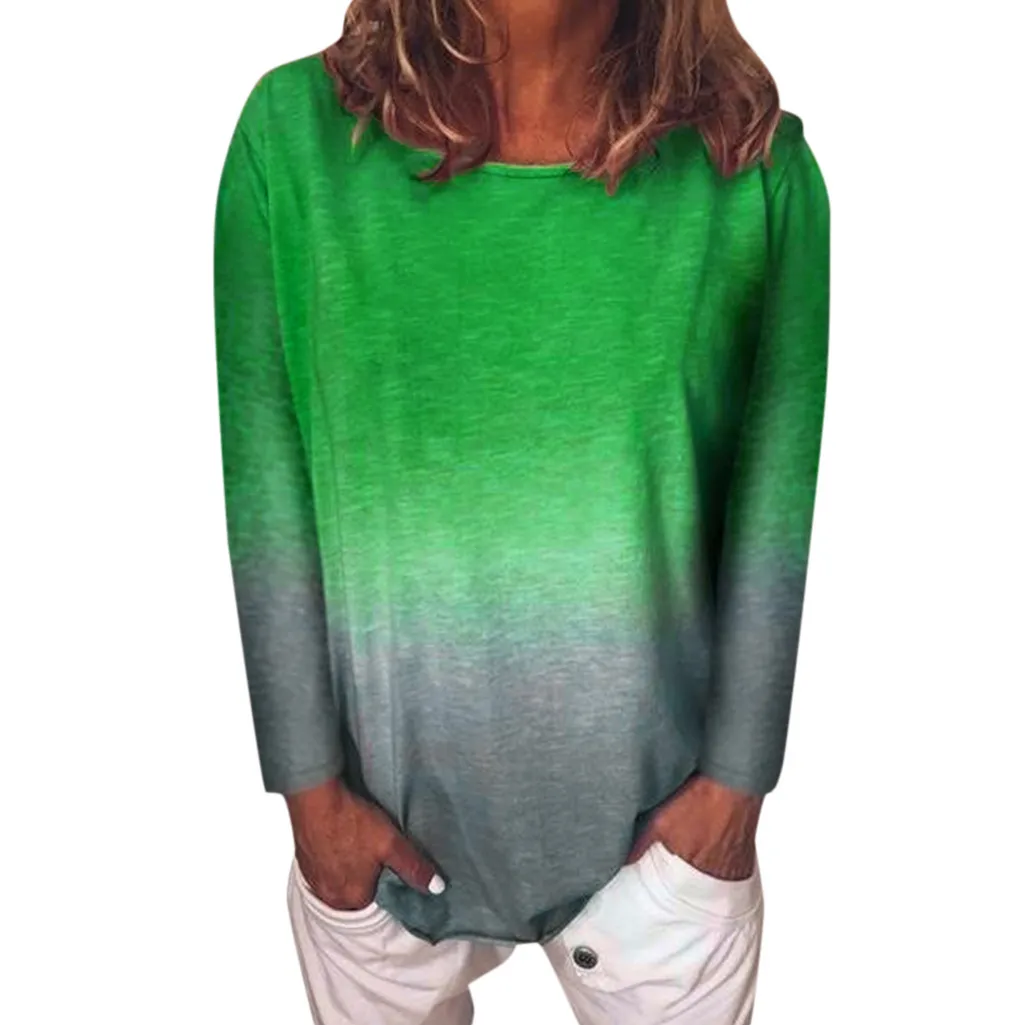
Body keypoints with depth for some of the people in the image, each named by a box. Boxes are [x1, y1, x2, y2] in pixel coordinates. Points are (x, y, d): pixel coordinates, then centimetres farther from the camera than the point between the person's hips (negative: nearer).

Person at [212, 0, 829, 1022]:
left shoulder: (755, 165, -11)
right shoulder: (296, 132, -11)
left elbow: (774, 509, -5)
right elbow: (266, 497, -8)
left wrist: (735, 780, -1)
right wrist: (310, 784, -4)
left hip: (660, 809, 1)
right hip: (385, 797, 1)